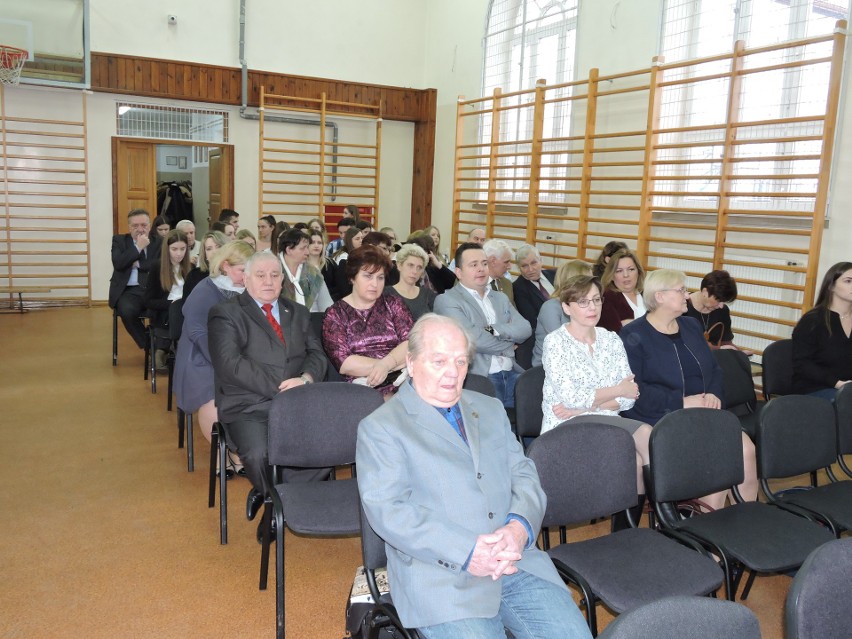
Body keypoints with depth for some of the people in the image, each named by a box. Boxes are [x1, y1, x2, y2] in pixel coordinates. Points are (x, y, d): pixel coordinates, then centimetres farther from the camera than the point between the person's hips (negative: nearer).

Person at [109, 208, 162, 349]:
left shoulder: (159, 242, 14)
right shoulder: (119, 240, 13)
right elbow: (118, 264, -4)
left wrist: (138, 264, -5)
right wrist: (138, 247, -6)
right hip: (129, 290, 0)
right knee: (127, 311, -33)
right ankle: (149, 345, -10)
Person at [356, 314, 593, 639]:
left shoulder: (491, 410, 18)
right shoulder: (379, 427, 0)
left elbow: (525, 476, 12)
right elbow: (387, 509, -10)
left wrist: (519, 526, -10)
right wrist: (466, 552, -18)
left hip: (516, 561, 5)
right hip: (440, 573, -4)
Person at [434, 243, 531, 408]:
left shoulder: (500, 298, 22)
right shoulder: (446, 300, 0)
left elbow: (525, 329, 9)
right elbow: (472, 337, -13)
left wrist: (494, 330, -8)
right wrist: (508, 344, 1)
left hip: (511, 374, 6)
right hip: (478, 377, -6)